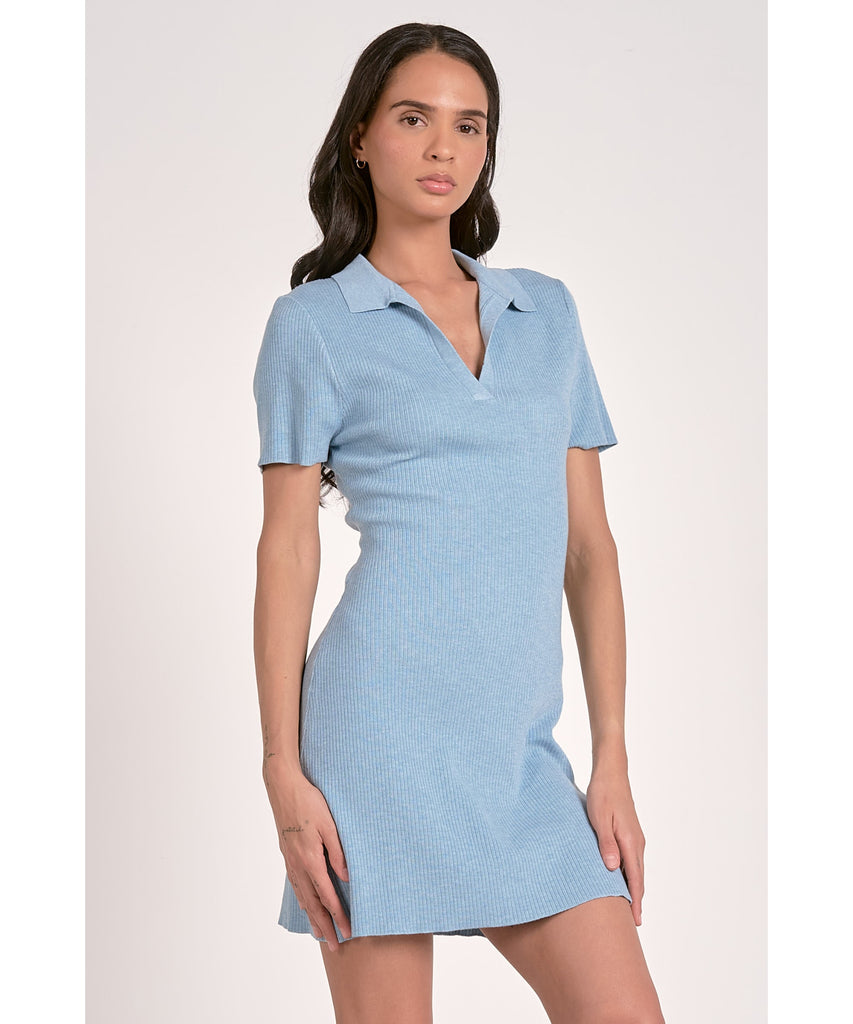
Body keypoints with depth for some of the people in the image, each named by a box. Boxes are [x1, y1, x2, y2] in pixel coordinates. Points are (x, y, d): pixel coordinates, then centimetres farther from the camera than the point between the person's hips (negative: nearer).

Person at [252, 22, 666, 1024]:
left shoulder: (547, 310, 14)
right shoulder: (316, 320, 4)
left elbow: (587, 542, 12)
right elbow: (287, 549, 0)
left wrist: (612, 756, 6)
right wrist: (283, 771, -7)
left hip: (523, 749, 4)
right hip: (385, 723, -4)